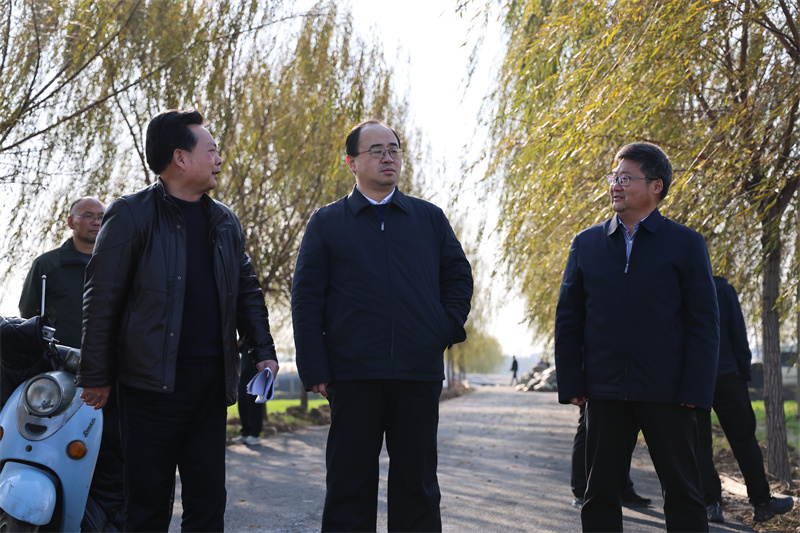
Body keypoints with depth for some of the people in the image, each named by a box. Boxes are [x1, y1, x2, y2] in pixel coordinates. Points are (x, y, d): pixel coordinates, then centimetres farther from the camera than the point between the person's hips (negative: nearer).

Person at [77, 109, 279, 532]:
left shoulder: (225, 222, 15)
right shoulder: (131, 214, -4)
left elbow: (247, 290, 21)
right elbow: (101, 299, -5)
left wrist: (262, 350, 8)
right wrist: (96, 377, -7)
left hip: (212, 382, 6)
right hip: (153, 381, -6)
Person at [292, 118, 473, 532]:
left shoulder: (430, 218, 14)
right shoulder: (326, 223, 8)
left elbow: (459, 276, 16)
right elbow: (306, 298, 3)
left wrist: (447, 329, 0)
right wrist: (314, 369, -6)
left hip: (419, 373, 2)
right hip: (353, 374, -1)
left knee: (416, 483, 8)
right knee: (350, 484, 4)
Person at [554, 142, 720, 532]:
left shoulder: (686, 244, 2)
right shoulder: (586, 244, 10)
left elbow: (704, 323, -1)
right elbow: (567, 319, 10)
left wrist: (695, 392, -10)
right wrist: (570, 384, 1)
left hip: (667, 394, -2)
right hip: (605, 393, 2)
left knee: (682, 494, 4)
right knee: (600, 494, 7)